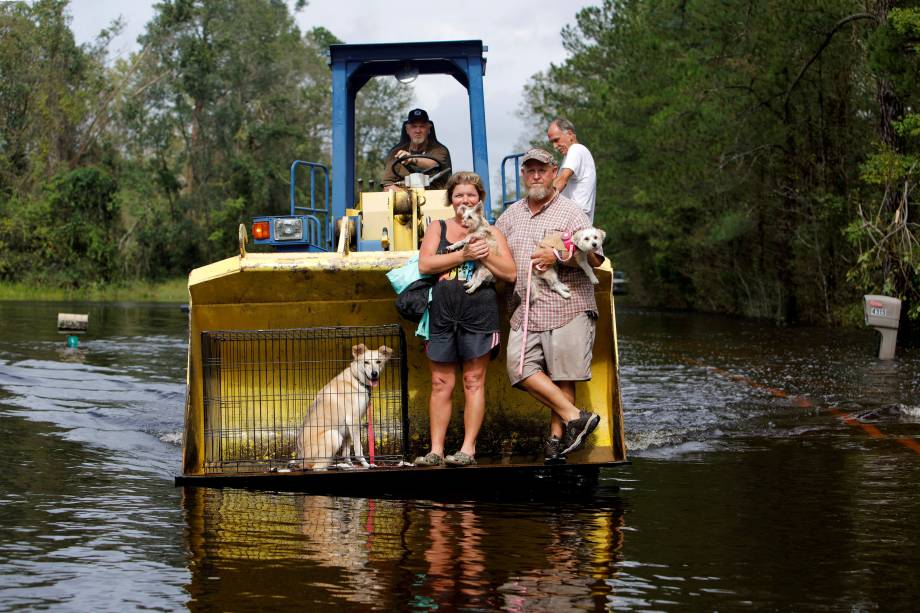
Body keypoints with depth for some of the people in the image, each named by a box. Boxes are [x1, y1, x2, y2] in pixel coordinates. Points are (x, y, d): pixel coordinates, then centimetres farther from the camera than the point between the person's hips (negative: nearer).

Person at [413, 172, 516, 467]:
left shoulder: (490, 232, 13)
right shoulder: (437, 229, 13)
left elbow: (510, 273, 4)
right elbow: (425, 265, -4)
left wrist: (485, 254, -9)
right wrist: (464, 255, -11)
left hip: (479, 312, -1)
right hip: (442, 312, 1)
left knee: (474, 381, 0)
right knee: (441, 383, 2)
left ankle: (468, 448, 4)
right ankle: (436, 449, 6)